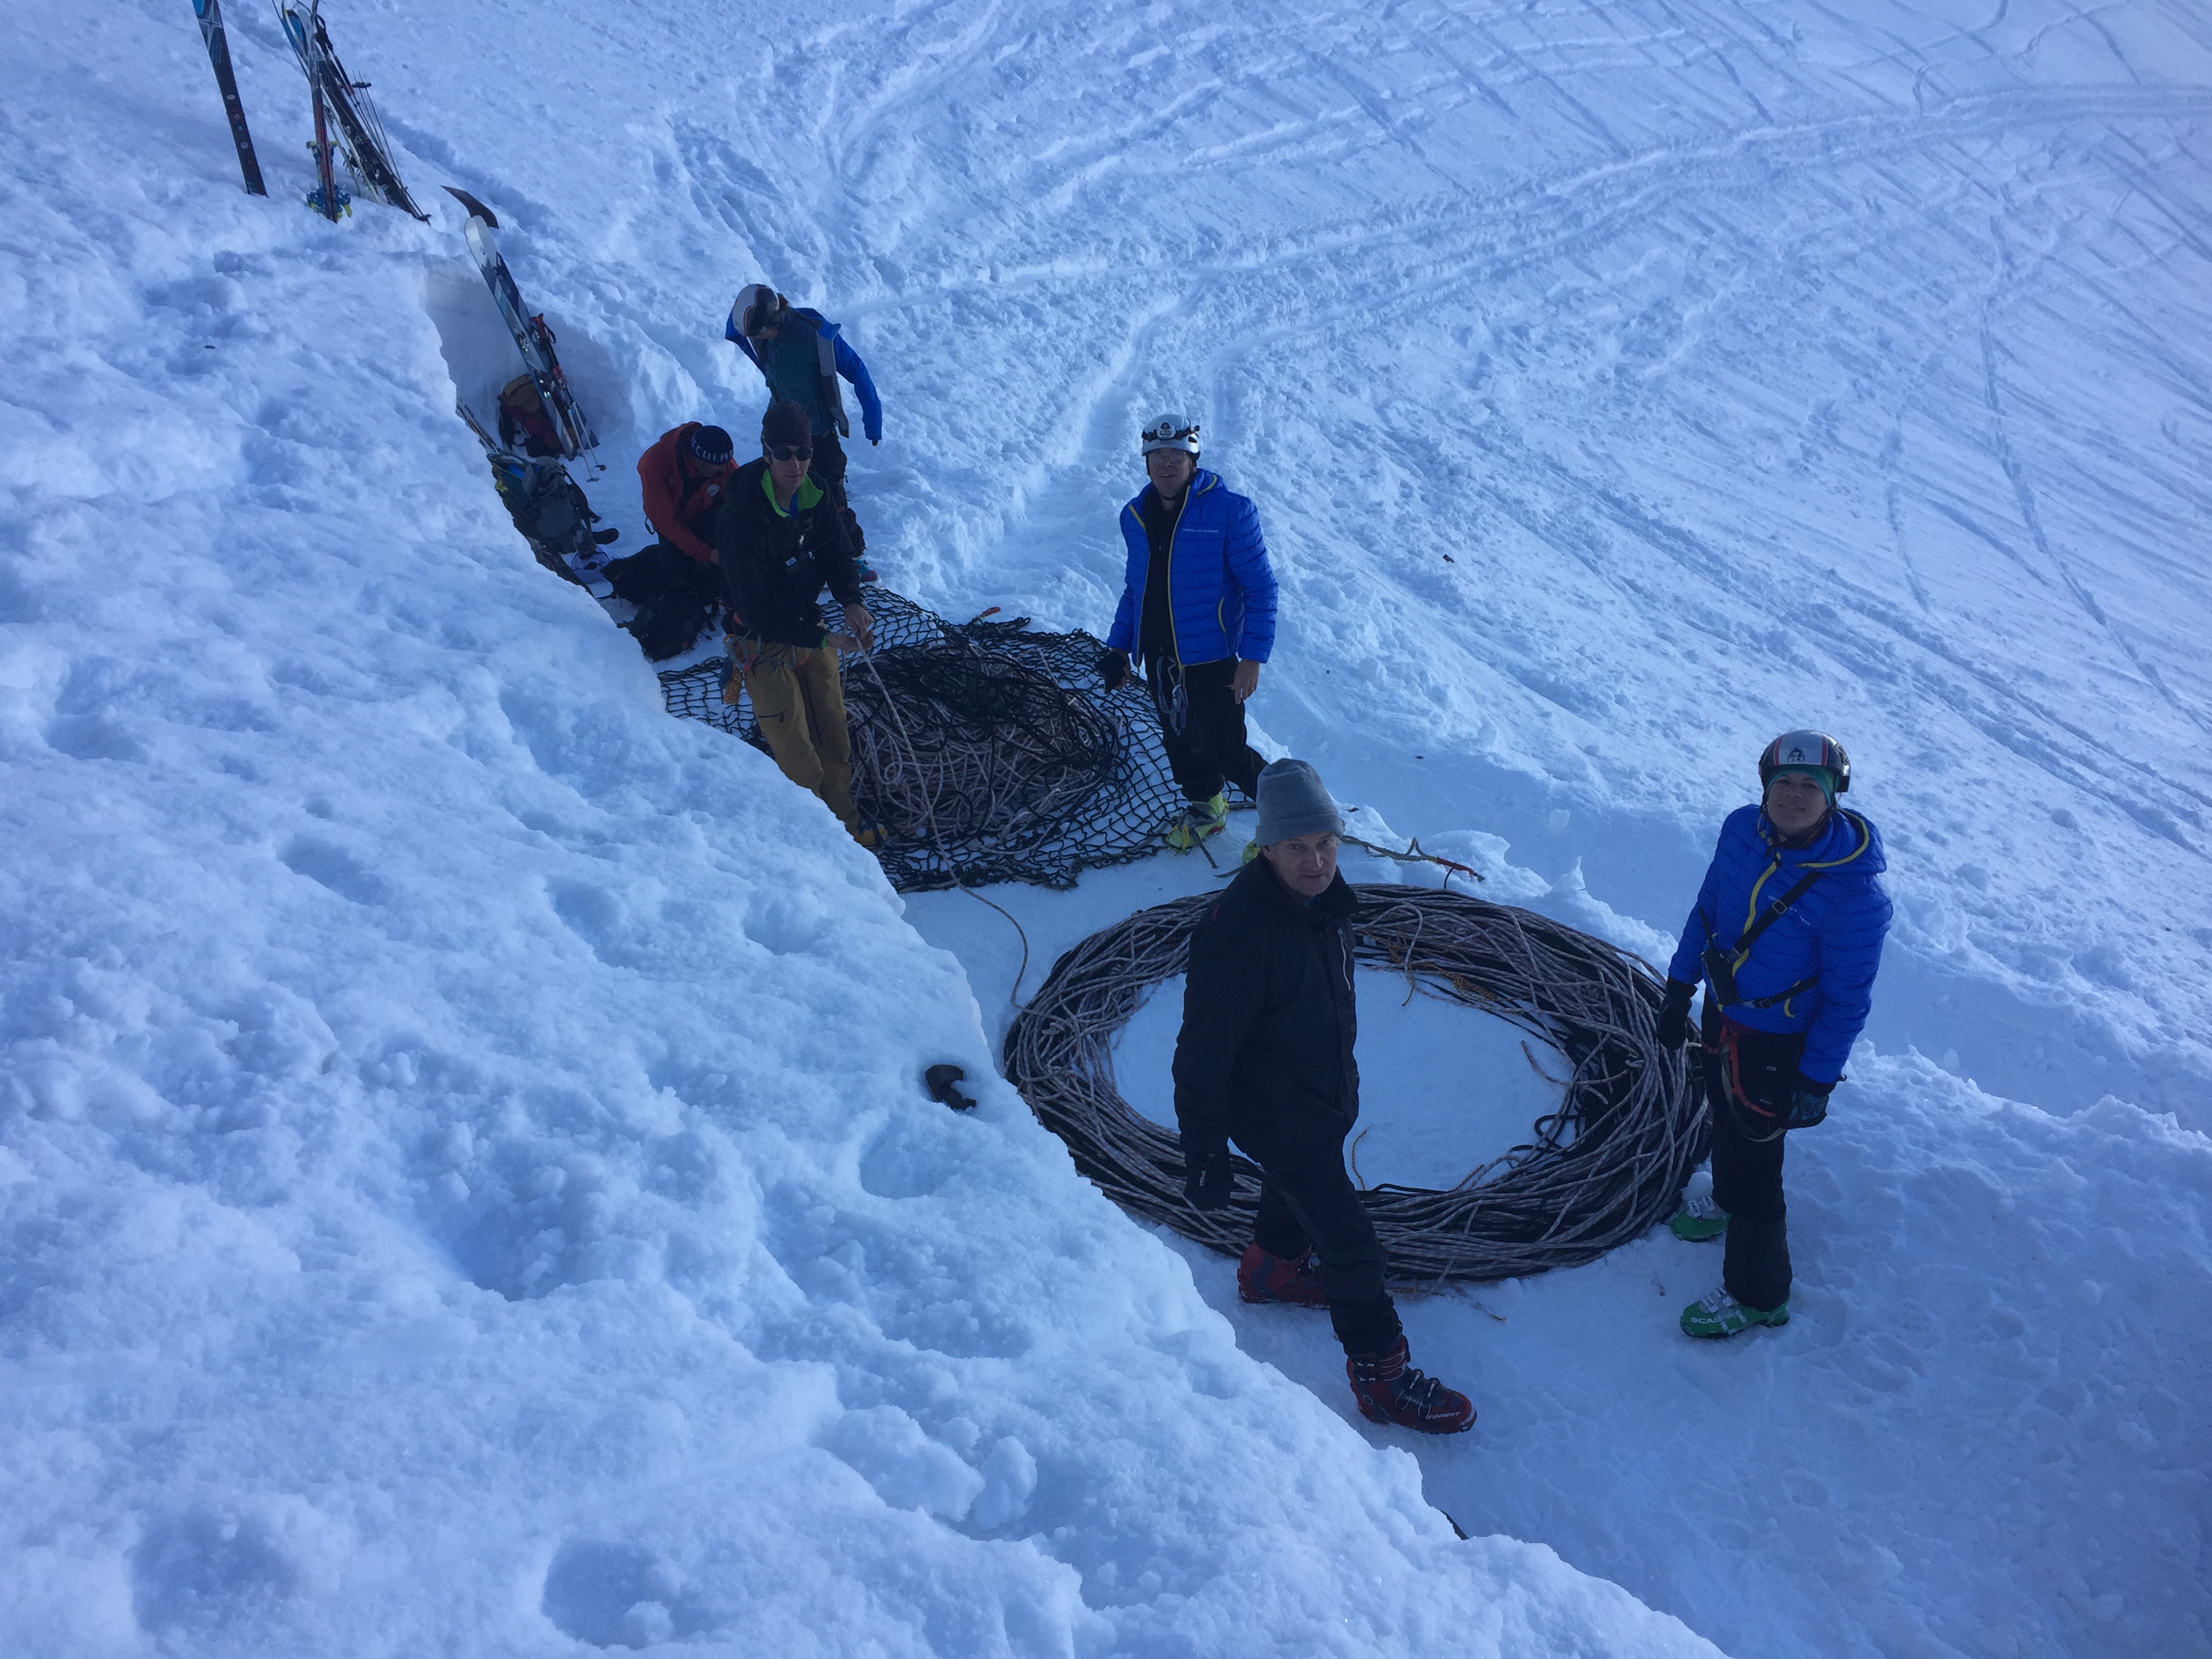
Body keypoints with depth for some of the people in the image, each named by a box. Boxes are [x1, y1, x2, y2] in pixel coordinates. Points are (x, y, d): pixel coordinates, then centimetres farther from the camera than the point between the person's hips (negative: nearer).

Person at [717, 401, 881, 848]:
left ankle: (843, 819, 36)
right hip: (766, 645, -6)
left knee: (835, 735, 17)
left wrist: (851, 602, -18)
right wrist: (823, 639, -31)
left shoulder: (815, 495, -7)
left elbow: (836, 555, 3)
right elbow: (757, 610, -28)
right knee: (798, 757, -1)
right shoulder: (743, 517, -28)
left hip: (811, 629, 7)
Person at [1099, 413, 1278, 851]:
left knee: (1226, 750, -5)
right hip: (1157, 655, 6)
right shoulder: (1135, 516, 5)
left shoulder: (1229, 511, -13)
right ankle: (1205, 807, 40)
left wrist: (1252, 656, -16)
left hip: (1210, 654, -5)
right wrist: (1118, 646, 14)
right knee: (1179, 740, 16)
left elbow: (1260, 588, -11)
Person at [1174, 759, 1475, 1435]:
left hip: (1327, 1096, 8)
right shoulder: (1239, 929, -35)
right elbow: (1202, 1054, -28)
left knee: (1297, 1190, 31)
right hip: (1277, 1118, -8)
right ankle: (1382, 1378, 21)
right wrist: (1205, 1154, -23)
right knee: (1351, 1245, 2)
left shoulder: (1323, 895, -8)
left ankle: (1272, 1269, 60)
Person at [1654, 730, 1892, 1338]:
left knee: (1754, 1159, 5)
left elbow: (1847, 999, -20)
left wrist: (1817, 1081, -15)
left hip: (1777, 1043, -6)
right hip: (1722, 1015, 7)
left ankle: (1756, 1295, 25)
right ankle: (1726, 1206, 58)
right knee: (1726, 1120, 29)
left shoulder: (1854, 891, -30)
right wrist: (1679, 989, 10)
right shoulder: (1742, 830, -12)